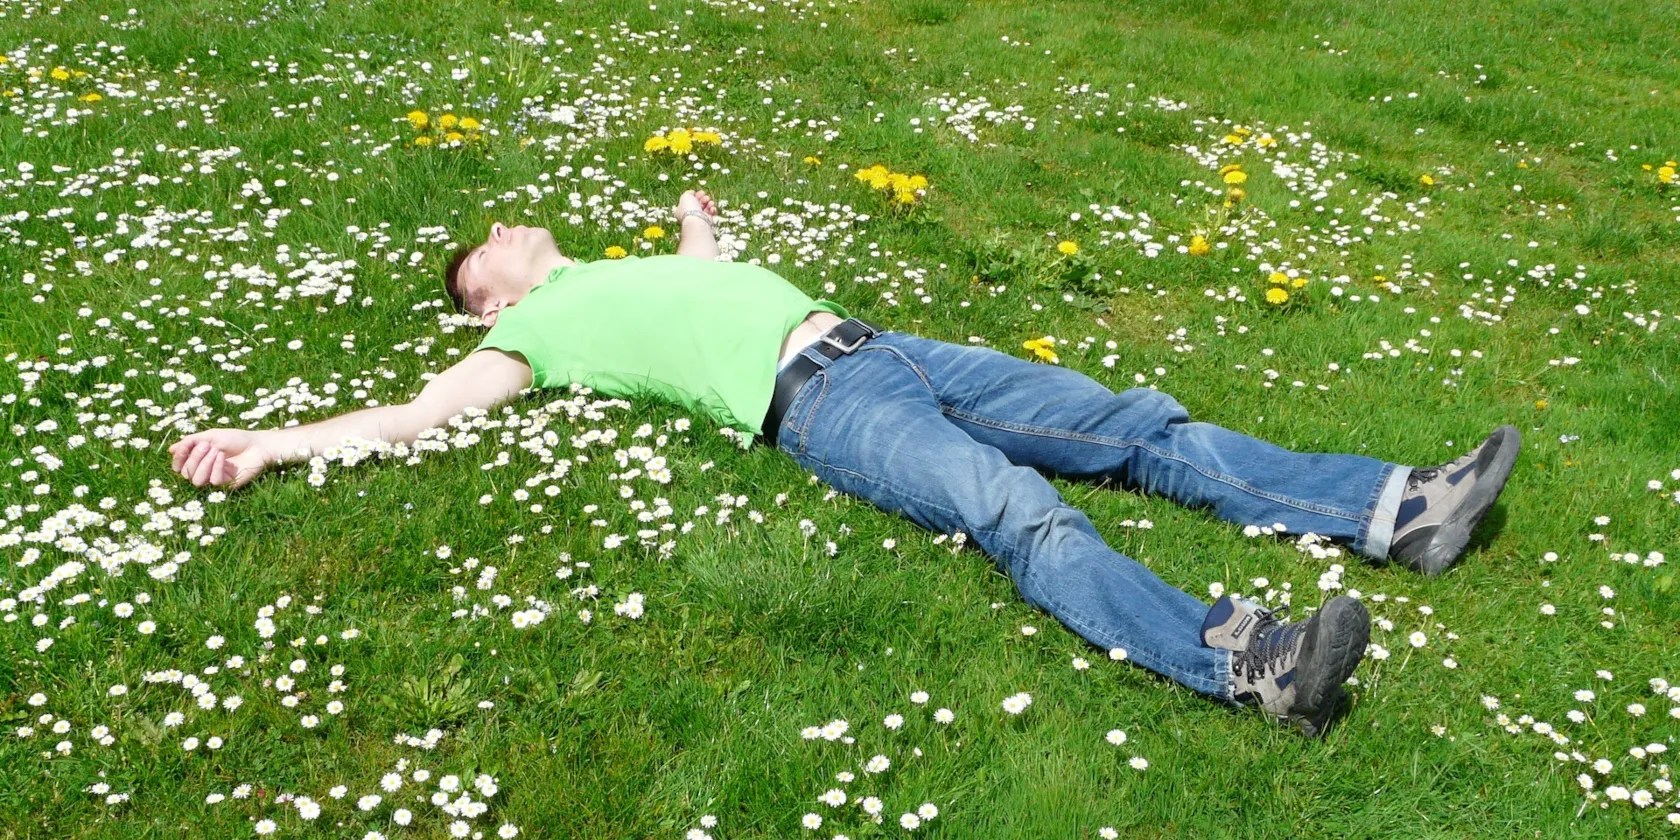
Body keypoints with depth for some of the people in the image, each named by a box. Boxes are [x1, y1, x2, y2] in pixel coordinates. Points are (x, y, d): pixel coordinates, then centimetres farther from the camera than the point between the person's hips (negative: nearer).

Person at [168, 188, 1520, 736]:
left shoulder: (631, 266, 31)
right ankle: (1245, 660, -49)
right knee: (1020, 511, -33)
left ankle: (1396, 512, -6)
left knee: (1139, 427, -3)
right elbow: (420, 411, 5)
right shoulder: (537, 331, 11)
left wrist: (695, 215, 67)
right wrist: (269, 443, 1)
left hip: (881, 348, 8)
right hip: (817, 406, -8)